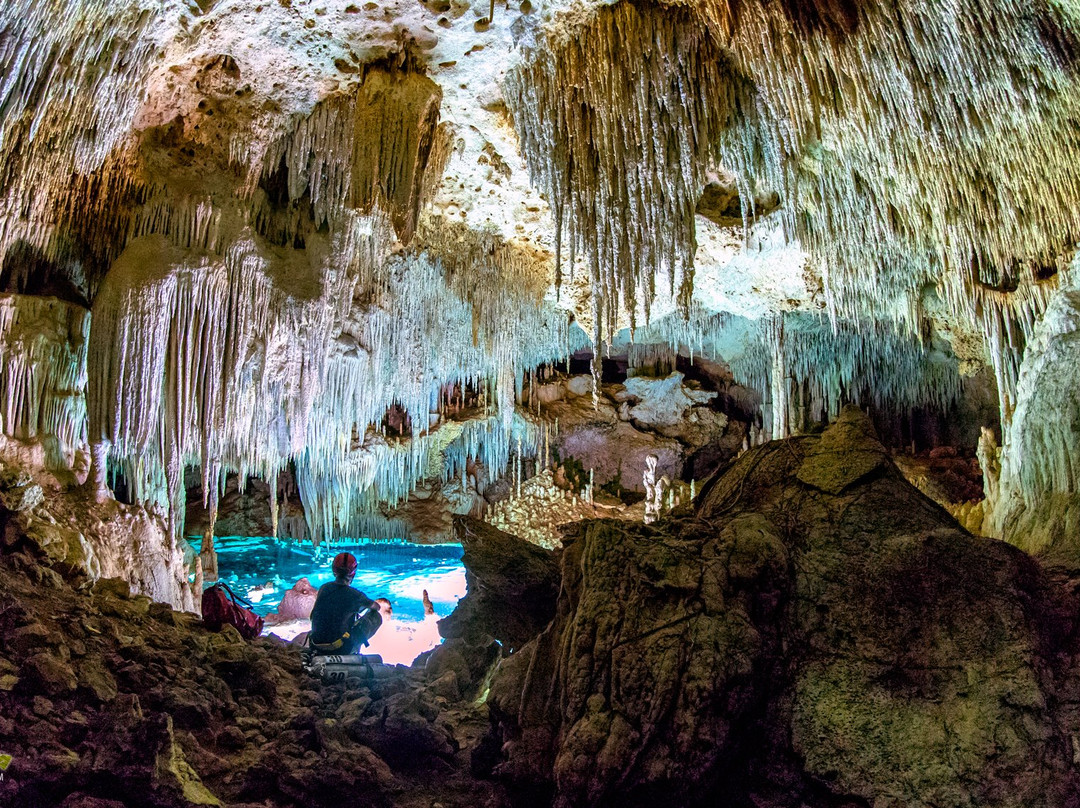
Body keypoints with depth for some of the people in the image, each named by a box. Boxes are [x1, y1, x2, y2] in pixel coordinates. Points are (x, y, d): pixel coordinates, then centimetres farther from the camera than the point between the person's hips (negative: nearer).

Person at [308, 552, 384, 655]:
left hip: (316, 646, 6)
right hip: (341, 649, -6)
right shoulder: (354, 595, -14)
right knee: (376, 616, 10)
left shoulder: (323, 588, 0)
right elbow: (376, 607, 7)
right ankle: (355, 650, 18)